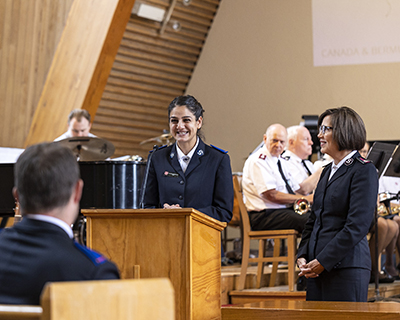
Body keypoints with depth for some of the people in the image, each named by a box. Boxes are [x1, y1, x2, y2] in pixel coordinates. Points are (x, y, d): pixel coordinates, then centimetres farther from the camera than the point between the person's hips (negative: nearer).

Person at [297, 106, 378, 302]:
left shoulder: (364, 171, -8)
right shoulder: (328, 171, 18)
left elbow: (357, 226, -15)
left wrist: (323, 262, -16)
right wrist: (302, 256, 5)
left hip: (346, 268, -7)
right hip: (318, 269, 7)